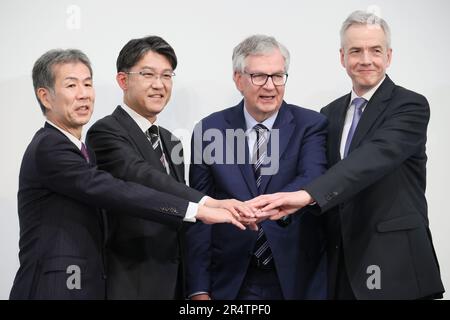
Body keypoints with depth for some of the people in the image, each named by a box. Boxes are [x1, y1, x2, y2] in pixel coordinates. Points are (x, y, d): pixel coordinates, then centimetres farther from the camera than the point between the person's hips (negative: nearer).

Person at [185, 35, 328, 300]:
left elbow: (312, 179, -20)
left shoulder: (310, 124, -2)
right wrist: (199, 289, -6)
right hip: (231, 281, 0)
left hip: (296, 278, 0)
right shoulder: (210, 129, 0)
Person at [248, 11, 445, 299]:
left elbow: (376, 156, -24)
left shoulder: (410, 106, -7)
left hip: (393, 263, -5)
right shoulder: (330, 114, 13)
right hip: (340, 264, 5)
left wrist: (308, 194, -37)